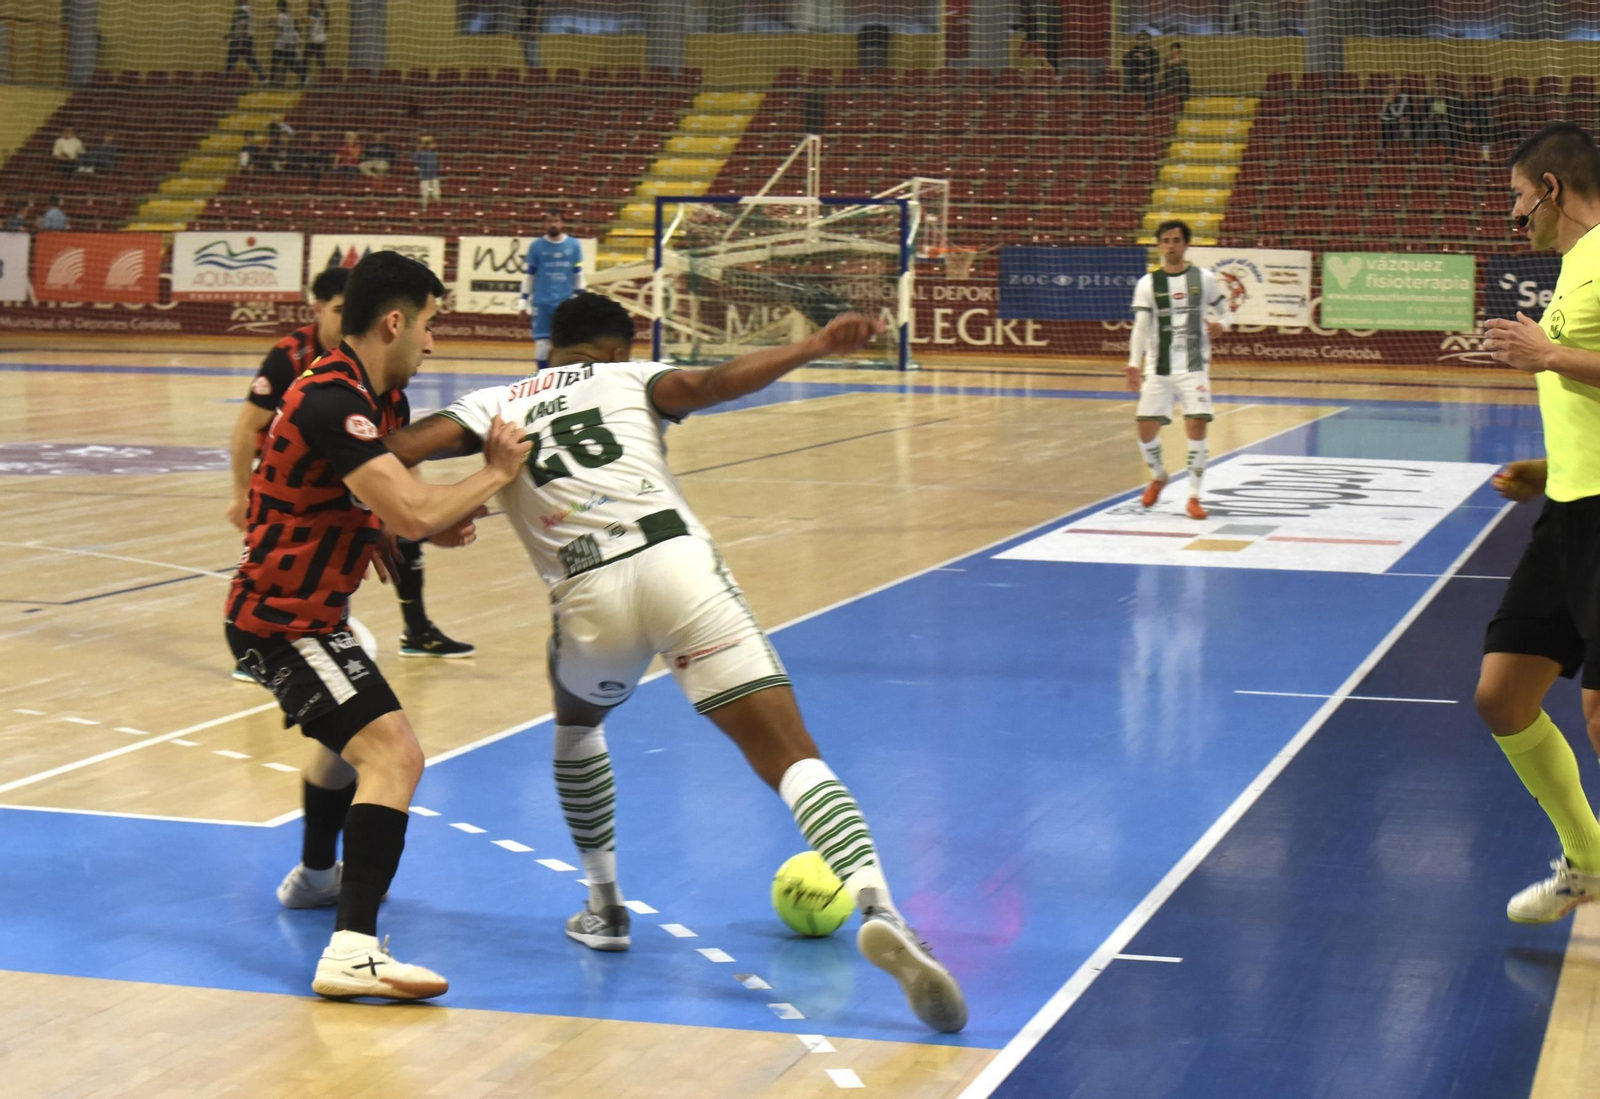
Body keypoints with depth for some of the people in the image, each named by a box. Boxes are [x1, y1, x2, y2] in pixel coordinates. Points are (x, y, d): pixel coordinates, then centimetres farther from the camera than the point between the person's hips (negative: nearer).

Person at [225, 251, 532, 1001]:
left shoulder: (383, 398, 6)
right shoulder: (331, 402, -26)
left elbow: (395, 505, 15)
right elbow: (410, 513, -35)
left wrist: (438, 525, -7)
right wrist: (497, 471, -20)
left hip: (308, 608, 11)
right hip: (282, 620, -11)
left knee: (352, 732, 35)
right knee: (392, 754, -25)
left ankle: (317, 871, 58)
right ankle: (353, 948, -33)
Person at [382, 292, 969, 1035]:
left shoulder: (497, 404, 25)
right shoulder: (630, 378, 22)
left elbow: (400, 452, 9)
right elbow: (702, 386, 0)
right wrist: (815, 347, -6)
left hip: (589, 593, 1)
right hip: (676, 563, -1)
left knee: (577, 724, 35)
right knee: (790, 755, -6)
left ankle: (604, 908, 35)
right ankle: (877, 908, -29)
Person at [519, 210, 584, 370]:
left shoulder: (574, 246, 4)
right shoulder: (536, 246, 2)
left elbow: (578, 275, 10)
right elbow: (528, 275, 6)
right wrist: (523, 301, 4)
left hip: (566, 303, 0)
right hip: (542, 303, 0)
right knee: (541, 341, 0)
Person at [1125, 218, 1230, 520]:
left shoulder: (1204, 279, 2)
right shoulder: (1148, 283, 3)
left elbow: (1222, 310, 13)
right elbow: (1141, 327, 0)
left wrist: (1220, 325, -11)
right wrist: (1134, 364, -11)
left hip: (1194, 367, -1)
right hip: (1157, 368, 1)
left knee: (1196, 425, -13)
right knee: (1146, 427, -2)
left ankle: (1193, 497, -2)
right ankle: (1158, 476, 30)